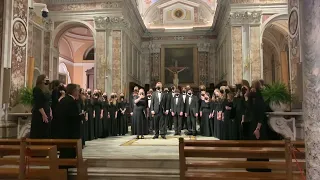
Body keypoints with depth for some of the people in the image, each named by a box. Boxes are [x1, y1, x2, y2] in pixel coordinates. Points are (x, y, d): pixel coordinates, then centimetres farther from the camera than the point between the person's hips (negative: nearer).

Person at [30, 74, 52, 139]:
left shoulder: (46, 90, 14)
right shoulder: (37, 90, -11)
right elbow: (38, 104, -18)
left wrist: (50, 112, 7)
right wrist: (43, 114, -21)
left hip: (47, 114, 8)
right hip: (39, 114, -8)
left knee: (46, 133, 9)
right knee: (39, 133, -3)